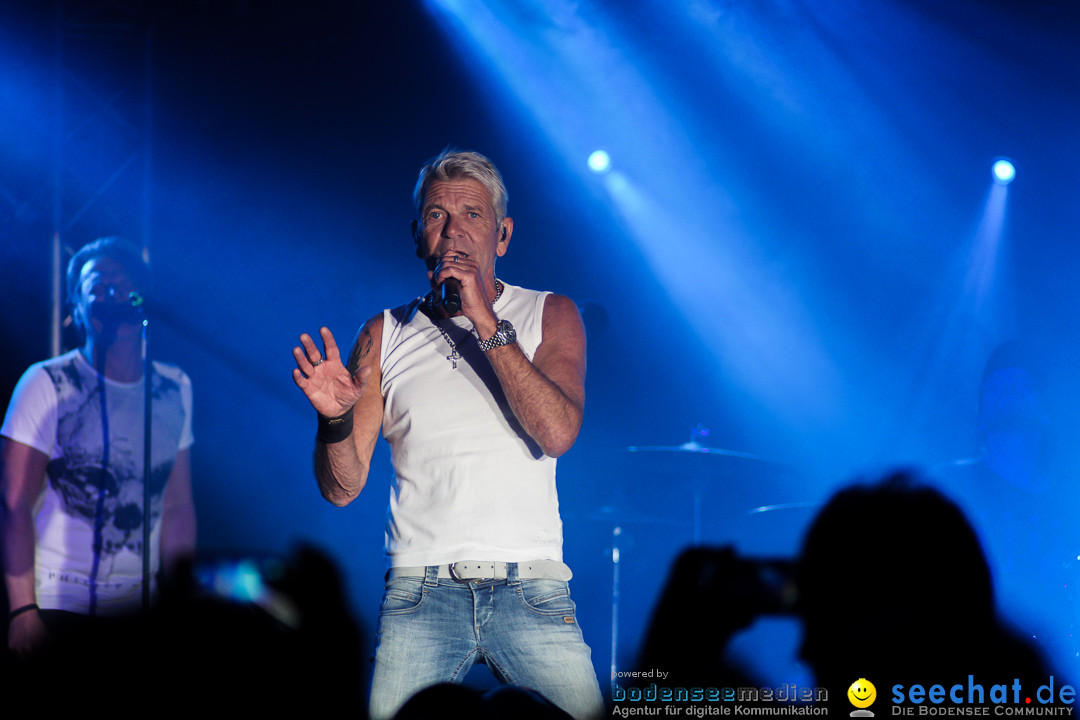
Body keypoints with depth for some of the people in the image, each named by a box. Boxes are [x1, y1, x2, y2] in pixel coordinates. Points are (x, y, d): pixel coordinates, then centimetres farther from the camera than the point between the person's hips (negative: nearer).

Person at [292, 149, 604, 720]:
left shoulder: (548, 315, 10)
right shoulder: (386, 335, 12)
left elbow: (558, 432, -9)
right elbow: (342, 488, 9)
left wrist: (487, 324, -11)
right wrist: (335, 417, -12)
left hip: (531, 591, 0)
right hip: (420, 590, 0)